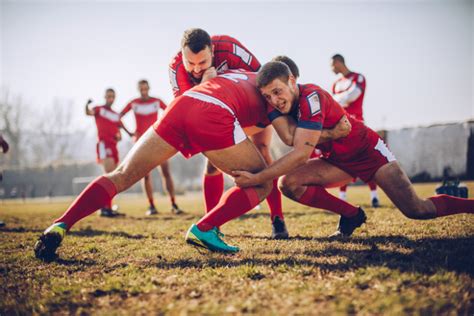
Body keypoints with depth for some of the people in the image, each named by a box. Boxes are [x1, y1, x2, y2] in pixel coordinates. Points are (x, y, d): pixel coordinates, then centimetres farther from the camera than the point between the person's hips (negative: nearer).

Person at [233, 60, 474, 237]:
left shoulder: (310, 97, -32)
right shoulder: (276, 103, -11)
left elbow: (302, 153, -36)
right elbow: (290, 138, -28)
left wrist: (256, 178, -38)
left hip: (368, 150, -7)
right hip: (337, 160, 7)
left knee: (418, 211, -12)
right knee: (289, 183, -13)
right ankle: (352, 215, 4)